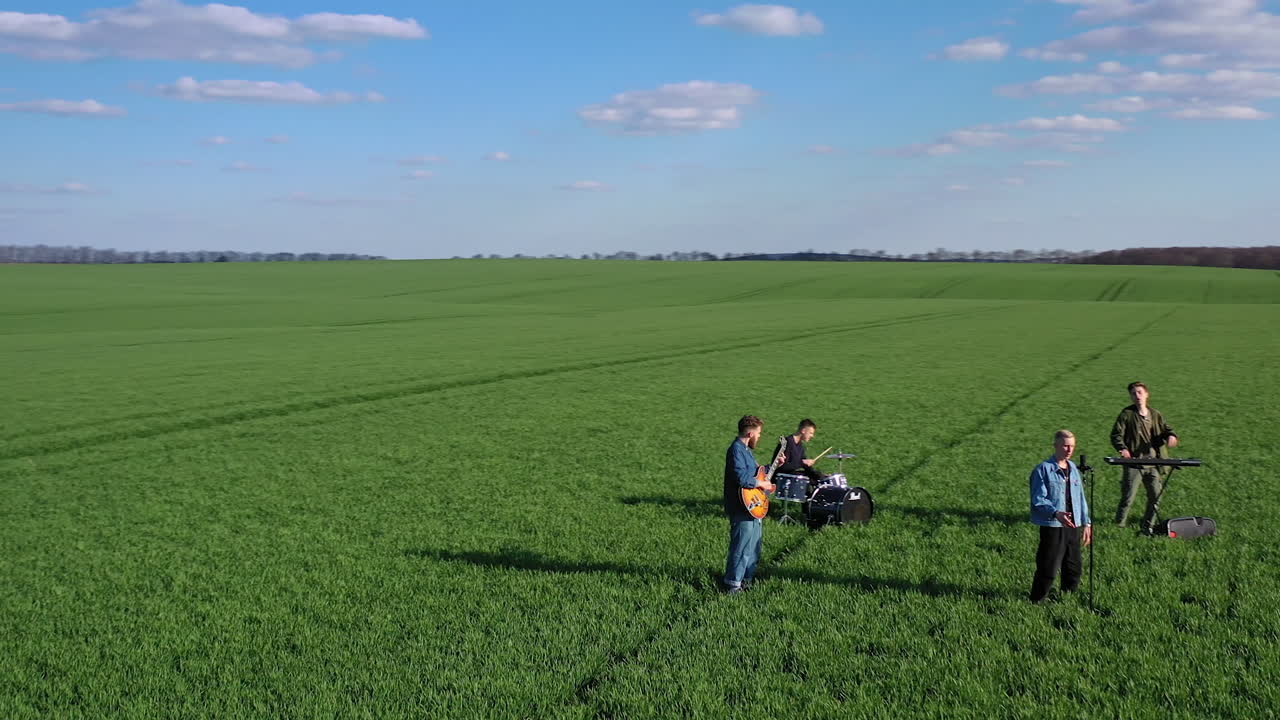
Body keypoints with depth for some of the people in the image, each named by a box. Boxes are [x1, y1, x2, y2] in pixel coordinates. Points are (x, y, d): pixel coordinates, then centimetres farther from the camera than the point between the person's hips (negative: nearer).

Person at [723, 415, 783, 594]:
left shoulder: (745, 449, 15)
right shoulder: (736, 449, -18)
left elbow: (756, 471, 26)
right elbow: (741, 477, -29)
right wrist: (761, 484, -18)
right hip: (743, 508, -11)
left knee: (755, 544, 18)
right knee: (742, 547, -7)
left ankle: (747, 578, 29)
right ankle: (733, 585, -1)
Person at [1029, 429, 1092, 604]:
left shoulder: (1073, 469, 12)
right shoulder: (1043, 469, -9)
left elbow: (1080, 498, 18)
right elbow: (1038, 499, -15)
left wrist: (1086, 523, 15)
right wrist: (1055, 513, -31)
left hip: (1074, 526, 7)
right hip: (1052, 526, -7)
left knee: (1074, 568, 13)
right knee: (1048, 568, -5)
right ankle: (1038, 601, 7)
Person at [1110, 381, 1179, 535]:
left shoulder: (1155, 414, 12)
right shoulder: (1126, 414, -2)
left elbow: (1166, 429, 12)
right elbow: (1116, 435, -6)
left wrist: (1171, 436, -13)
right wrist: (1122, 448, -25)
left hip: (1153, 464, 5)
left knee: (1155, 498, 8)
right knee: (1127, 499, -6)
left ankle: (1148, 527, 25)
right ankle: (1118, 526, 10)